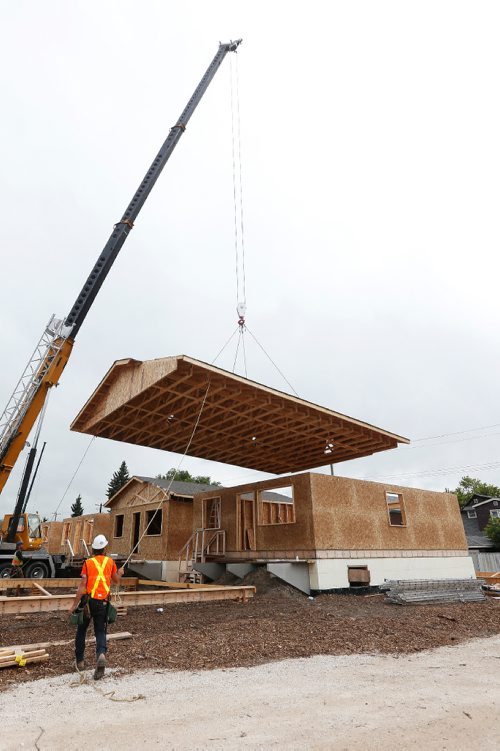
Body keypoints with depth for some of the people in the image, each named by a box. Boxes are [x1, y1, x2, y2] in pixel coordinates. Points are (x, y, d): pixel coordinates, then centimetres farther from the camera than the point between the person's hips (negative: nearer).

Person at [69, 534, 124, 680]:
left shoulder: (88, 563, -3)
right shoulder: (110, 561, 3)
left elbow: (82, 586, -9)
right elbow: (116, 580, 15)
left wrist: (74, 605, -6)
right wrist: (120, 573, 36)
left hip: (88, 601, -1)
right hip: (103, 602, 1)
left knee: (81, 631, 20)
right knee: (100, 632, 8)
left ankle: (80, 661, 28)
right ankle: (101, 654, -18)